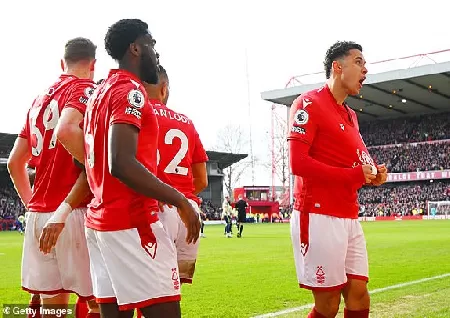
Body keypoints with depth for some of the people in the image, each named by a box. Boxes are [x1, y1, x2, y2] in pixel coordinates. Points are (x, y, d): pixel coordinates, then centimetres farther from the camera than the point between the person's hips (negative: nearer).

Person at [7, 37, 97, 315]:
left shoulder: (40, 99, 19)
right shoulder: (85, 90, -3)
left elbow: (15, 162, 20)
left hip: (38, 213, 7)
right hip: (72, 212, -7)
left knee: (51, 302, 12)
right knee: (97, 300, 1)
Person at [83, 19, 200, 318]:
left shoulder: (100, 93, 18)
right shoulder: (130, 91, -11)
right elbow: (121, 164, -23)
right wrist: (180, 200, -18)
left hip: (100, 220, 10)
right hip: (131, 222, -9)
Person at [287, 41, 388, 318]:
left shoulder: (350, 115, 21)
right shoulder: (310, 104, -7)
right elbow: (299, 163, -17)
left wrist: (372, 174, 4)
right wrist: (354, 175, -17)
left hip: (349, 218, 9)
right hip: (320, 217, -8)